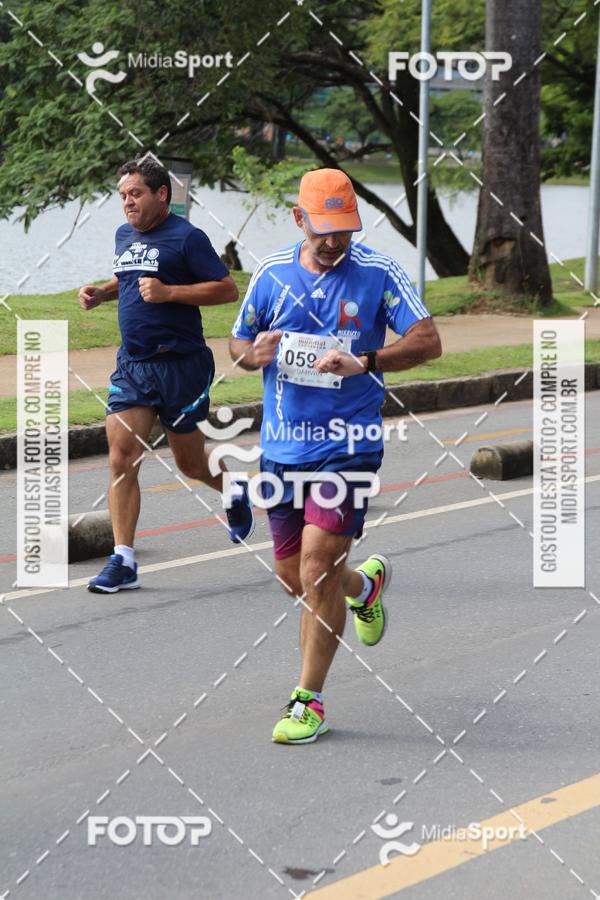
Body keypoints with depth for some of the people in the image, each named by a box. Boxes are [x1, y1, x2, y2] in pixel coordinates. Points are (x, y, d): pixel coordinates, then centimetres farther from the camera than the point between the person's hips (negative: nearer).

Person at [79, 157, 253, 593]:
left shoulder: (186, 237, -10)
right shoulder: (124, 236, 12)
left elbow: (227, 289, -13)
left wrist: (168, 292, -21)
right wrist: (101, 292, 10)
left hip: (181, 365, -5)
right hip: (132, 365, 6)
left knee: (190, 463, 9)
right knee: (121, 460, -8)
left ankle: (234, 493, 43)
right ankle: (123, 561, -6)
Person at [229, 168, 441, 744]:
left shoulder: (378, 274, -5)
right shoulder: (271, 274, 5)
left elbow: (428, 342, -13)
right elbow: (237, 343, 17)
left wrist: (362, 363, -27)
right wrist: (253, 353, -9)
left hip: (348, 445, -4)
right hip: (282, 444, 4)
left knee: (316, 573, -13)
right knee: (294, 577, 11)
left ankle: (309, 700, 0)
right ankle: (364, 585, 45)